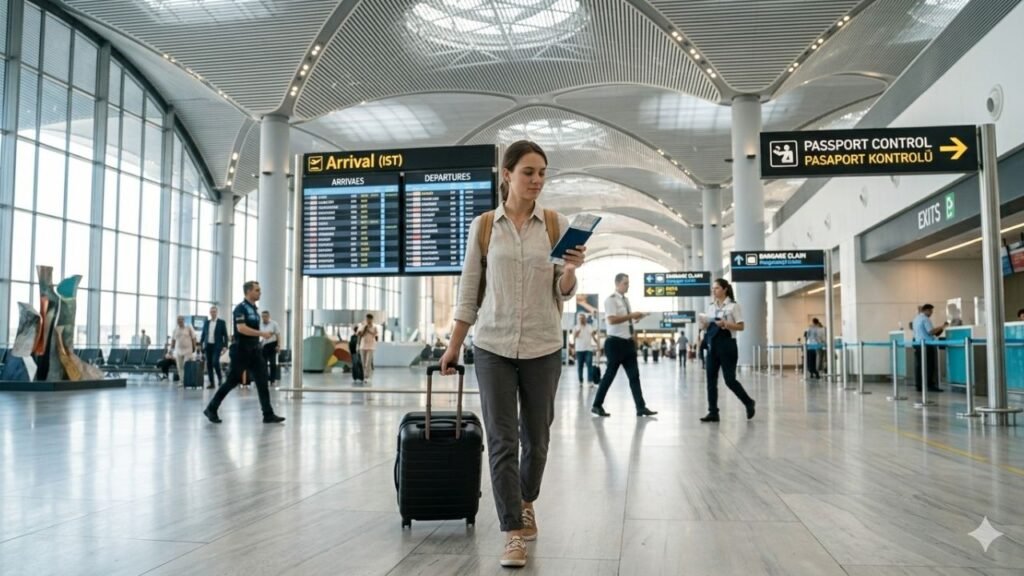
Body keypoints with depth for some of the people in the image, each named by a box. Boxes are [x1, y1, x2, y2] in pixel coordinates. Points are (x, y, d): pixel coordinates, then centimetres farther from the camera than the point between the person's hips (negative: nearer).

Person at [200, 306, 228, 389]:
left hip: (217, 346, -4)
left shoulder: (222, 322, 1)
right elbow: (203, 335, 15)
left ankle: (220, 378, 3)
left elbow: (225, 335, -1)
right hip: (208, 346, 4)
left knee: (215, 362, -17)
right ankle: (211, 382, 7)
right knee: (209, 364, 2)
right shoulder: (206, 323, 11)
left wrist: (225, 346, -9)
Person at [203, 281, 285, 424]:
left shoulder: (255, 309, 13)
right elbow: (241, 328, -26)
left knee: (262, 382, 1)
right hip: (241, 351, -8)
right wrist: (262, 334, -24)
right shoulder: (240, 308, -13)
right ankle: (211, 409, 15)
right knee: (232, 382, 0)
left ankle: (268, 415, 1)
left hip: (254, 351, 8)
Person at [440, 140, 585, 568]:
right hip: (493, 346, -1)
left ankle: (526, 502, 41)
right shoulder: (483, 226, 1)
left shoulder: (557, 224, 1)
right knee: (502, 441, -4)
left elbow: (564, 294, 2)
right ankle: (513, 534, 6)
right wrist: (453, 346, 7)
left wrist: (570, 270, -20)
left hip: (543, 348, 1)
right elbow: (469, 292, 6)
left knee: (535, 438, 13)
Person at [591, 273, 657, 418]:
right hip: (615, 342, -8)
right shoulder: (611, 300, -11)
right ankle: (597, 405, 12)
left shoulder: (626, 300, 15)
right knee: (610, 374, -1)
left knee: (634, 375, 4)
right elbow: (612, 320, -24)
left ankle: (641, 407, 4)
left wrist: (634, 336, 12)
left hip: (628, 342, 8)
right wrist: (631, 315, -26)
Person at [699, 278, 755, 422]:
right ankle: (713, 412, 5)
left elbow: (741, 326, -8)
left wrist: (725, 324, -22)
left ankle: (749, 402, 20)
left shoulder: (733, 306, -5)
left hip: (727, 344, -6)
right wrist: (704, 324, -6)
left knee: (730, 379, -4)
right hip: (712, 344, 6)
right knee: (711, 379, 1)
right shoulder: (711, 306, 12)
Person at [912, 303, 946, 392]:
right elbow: (931, 331, -19)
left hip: (917, 344, 9)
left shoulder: (916, 318, 17)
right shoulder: (925, 319, -11)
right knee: (930, 366, -5)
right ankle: (931, 385, -7)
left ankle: (919, 386, 6)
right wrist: (941, 327, -8)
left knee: (919, 366, 6)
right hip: (927, 344, -9)